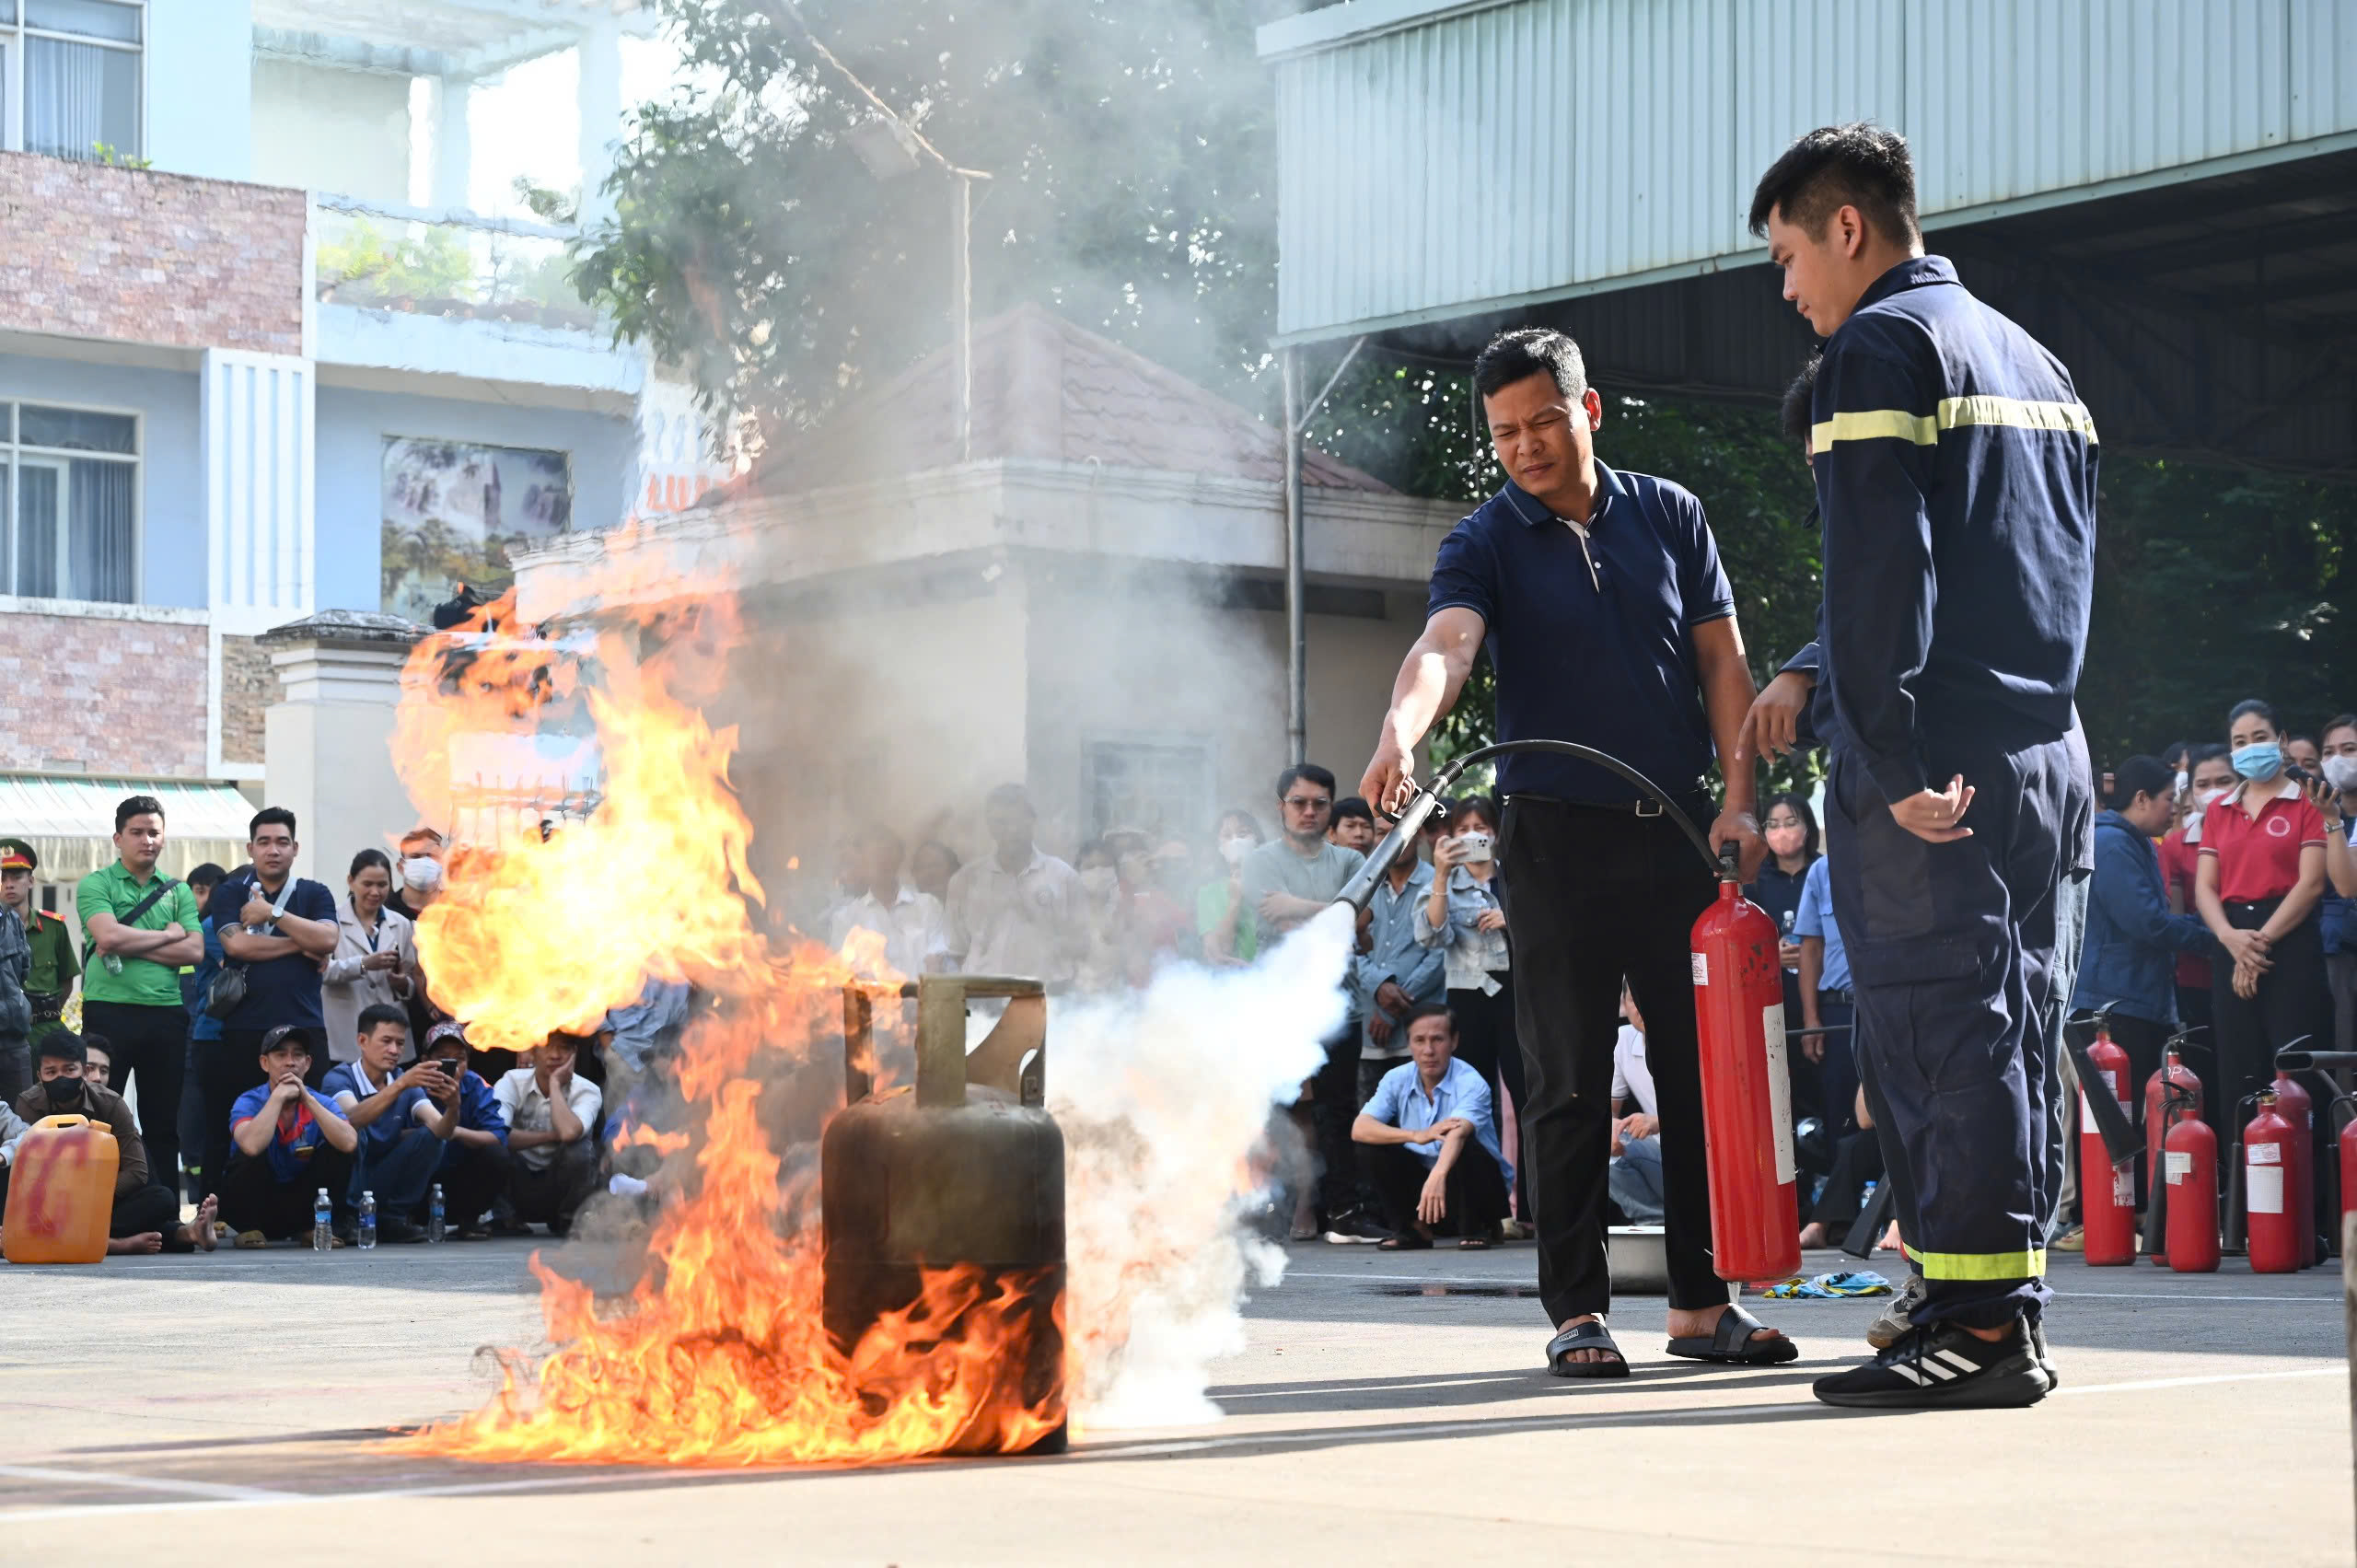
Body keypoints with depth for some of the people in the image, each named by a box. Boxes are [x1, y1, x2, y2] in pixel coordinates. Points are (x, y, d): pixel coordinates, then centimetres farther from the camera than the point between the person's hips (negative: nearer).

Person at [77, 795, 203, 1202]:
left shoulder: (179, 892, 12)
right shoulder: (96, 885, 2)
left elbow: (194, 951, -1)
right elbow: (108, 935, -15)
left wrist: (129, 947, -9)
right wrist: (168, 935, -4)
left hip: (165, 1015, 3)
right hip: (109, 1011, -3)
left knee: (164, 1122, 7)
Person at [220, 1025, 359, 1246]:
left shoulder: (319, 1103, -5)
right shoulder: (249, 1103, -14)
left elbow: (350, 1143, -26)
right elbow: (251, 1146, -37)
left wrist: (308, 1099, -24)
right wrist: (278, 1096, -27)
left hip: (301, 1208, 3)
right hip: (255, 1207, -3)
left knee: (337, 1147, -17)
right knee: (252, 1154, -30)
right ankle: (249, 1229, -10)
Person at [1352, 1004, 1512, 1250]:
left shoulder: (1470, 1083, -22)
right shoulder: (1397, 1079, -9)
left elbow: (1457, 1134, -42)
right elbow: (1359, 1129, -22)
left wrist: (1438, 1176, -63)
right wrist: (1416, 1135, -37)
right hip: (1423, 1177, 4)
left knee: (1464, 1146, -35)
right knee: (1370, 1147, -17)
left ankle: (1473, 1229, -12)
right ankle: (1411, 1227, -3)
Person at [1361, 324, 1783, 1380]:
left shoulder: (1668, 515, 8)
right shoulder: (1486, 545, -1)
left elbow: (1722, 662, 9)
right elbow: (1447, 640, -21)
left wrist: (1736, 801, 0)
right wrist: (1400, 729, -41)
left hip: (1679, 830, 3)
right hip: (1557, 837, -3)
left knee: (1705, 1069, 4)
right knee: (1567, 1082, -2)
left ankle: (1703, 1301, 12)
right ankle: (1576, 1310, 4)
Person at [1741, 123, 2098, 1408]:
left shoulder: (1877, 349, -7)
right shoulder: (2034, 361, 21)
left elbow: (1879, 569, -16)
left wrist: (1889, 762, -19)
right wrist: (1811, 677, 26)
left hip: (1933, 773, -9)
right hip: (2050, 757, 9)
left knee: (1941, 1036, -7)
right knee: (2017, 1035, 10)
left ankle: (1978, 1323, -7)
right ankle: (2007, 1302, 14)